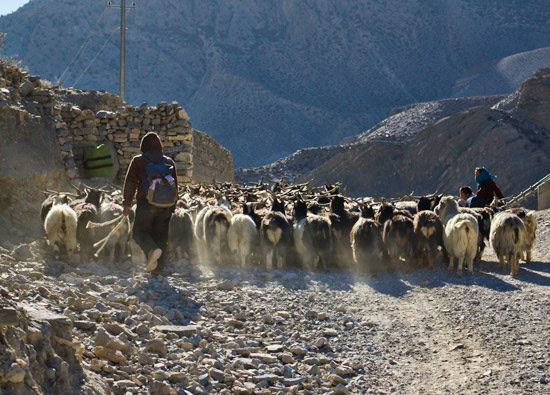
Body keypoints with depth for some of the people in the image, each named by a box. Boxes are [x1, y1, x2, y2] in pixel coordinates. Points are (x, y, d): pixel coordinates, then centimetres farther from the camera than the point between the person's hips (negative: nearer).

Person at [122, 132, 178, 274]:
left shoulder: (138, 161, 2)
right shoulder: (169, 162, 13)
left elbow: (130, 183, -3)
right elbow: (175, 187, 14)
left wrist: (127, 203, 4)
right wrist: (172, 208, 19)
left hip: (146, 203, -3)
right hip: (165, 205, 3)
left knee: (139, 231, 8)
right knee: (160, 234, 10)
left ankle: (152, 249, -23)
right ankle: (158, 268, 6)